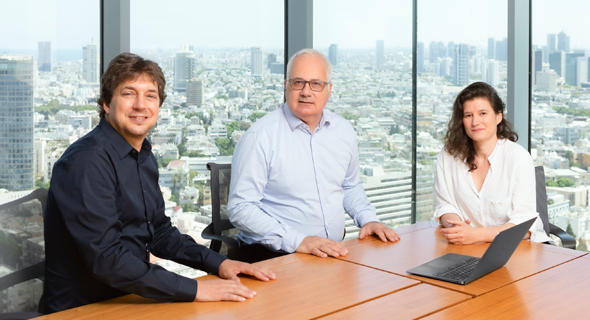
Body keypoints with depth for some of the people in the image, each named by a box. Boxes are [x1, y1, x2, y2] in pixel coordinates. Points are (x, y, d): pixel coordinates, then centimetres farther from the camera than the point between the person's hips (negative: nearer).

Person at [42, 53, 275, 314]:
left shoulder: (145, 157, 10)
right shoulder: (88, 160, -19)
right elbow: (104, 258, -25)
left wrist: (218, 262, 5)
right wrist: (194, 289, -25)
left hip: (129, 299, 8)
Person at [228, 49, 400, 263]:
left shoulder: (344, 130, 12)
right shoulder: (260, 136, -8)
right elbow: (240, 208, -12)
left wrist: (369, 219, 9)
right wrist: (297, 241, -21)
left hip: (334, 252, 6)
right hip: (274, 257, -5)